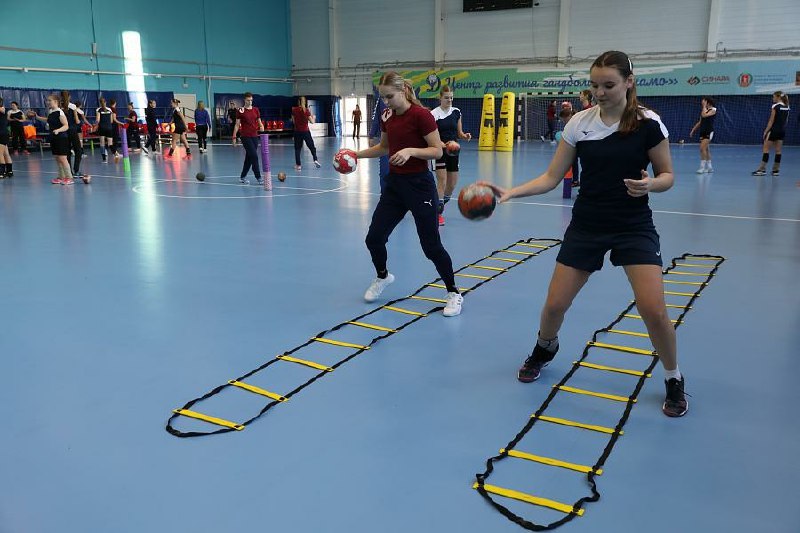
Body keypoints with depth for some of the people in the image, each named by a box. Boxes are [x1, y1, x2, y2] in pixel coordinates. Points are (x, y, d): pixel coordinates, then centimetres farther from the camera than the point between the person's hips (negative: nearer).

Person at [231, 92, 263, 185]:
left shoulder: (256, 110, 9)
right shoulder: (240, 111, -3)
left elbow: (259, 122, 14)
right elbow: (237, 124, -1)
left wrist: (262, 127, -9)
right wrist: (234, 137, -7)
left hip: (255, 136, 5)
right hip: (245, 136, -5)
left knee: (249, 157, 10)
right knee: (254, 156, -12)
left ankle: (242, 177, 21)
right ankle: (258, 177, -8)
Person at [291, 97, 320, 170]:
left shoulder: (294, 110, -3)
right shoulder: (306, 110, -7)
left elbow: (293, 120, 5)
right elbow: (312, 122, -5)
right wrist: (313, 117, 14)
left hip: (297, 131, 1)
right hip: (305, 131, -1)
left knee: (297, 149, 8)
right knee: (312, 147, 12)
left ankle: (298, 165, 4)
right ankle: (315, 160, -3)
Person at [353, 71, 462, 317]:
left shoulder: (421, 115, -15)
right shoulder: (387, 116, 5)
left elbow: (437, 151, -15)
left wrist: (411, 151, -29)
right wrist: (356, 154, 10)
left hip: (419, 185, -6)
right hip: (394, 183, 7)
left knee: (431, 246, -3)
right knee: (374, 237, 6)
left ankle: (454, 294, 15)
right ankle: (383, 277, 36)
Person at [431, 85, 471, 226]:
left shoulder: (457, 112, 6)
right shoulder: (434, 114, -9)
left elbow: (459, 133, 11)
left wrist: (465, 136, -12)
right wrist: (444, 145, -30)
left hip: (453, 151, 5)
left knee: (453, 183, 8)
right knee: (442, 181, -12)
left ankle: (441, 206, 32)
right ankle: (439, 213, -5)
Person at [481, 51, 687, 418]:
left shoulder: (648, 123, -10)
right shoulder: (580, 122, -4)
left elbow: (667, 175, -1)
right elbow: (552, 177, -2)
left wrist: (649, 185, -25)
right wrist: (509, 192, -16)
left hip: (634, 226, -2)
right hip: (586, 226, 2)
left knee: (653, 309, -15)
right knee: (555, 304, 2)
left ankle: (673, 380, 13)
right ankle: (545, 350, 37)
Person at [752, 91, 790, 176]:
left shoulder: (775, 106, -12)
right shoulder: (786, 107, 9)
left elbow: (771, 121, -13)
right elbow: (786, 120, 12)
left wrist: (765, 131, -10)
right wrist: (782, 127, 21)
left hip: (773, 130, -7)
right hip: (782, 131, 7)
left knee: (766, 149, -3)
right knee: (778, 151, 8)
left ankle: (762, 169, -5)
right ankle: (776, 170, 8)